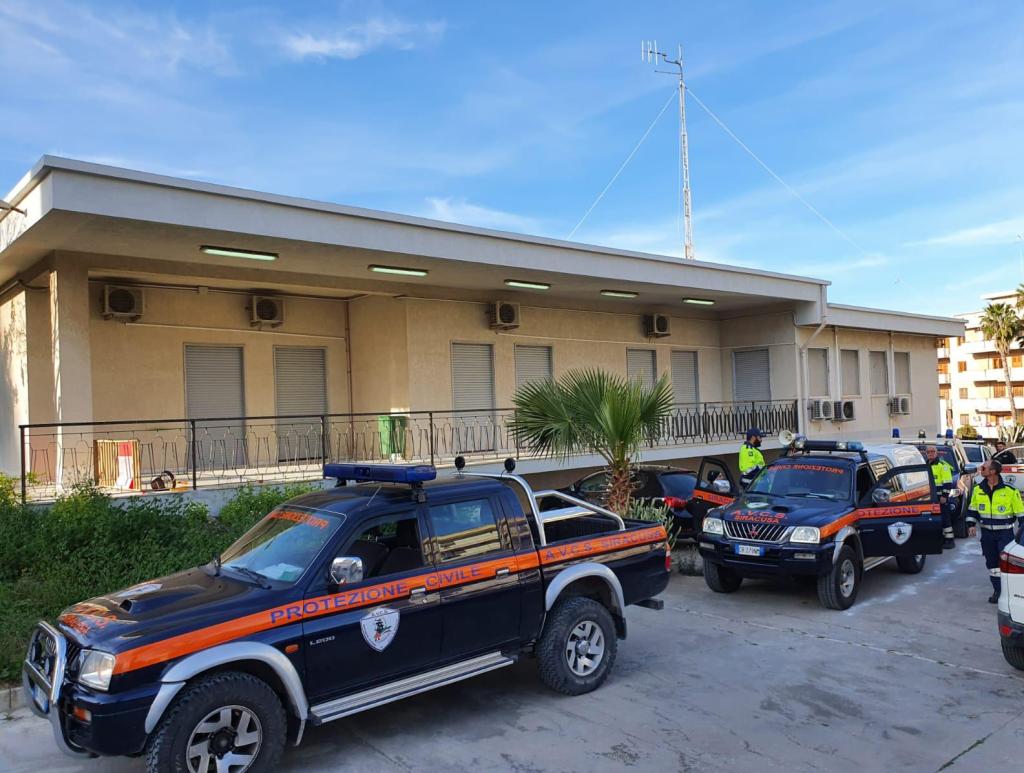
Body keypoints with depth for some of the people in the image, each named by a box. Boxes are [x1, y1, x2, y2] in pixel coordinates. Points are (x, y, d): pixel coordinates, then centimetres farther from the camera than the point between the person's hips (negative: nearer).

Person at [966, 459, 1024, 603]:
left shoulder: (1010, 491, -12)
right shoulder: (978, 489, 1)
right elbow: (972, 509, 13)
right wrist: (972, 524, 4)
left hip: (1005, 533, -4)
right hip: (986, 533, 5)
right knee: (992, 562, 10)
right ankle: (997, 590, 22)